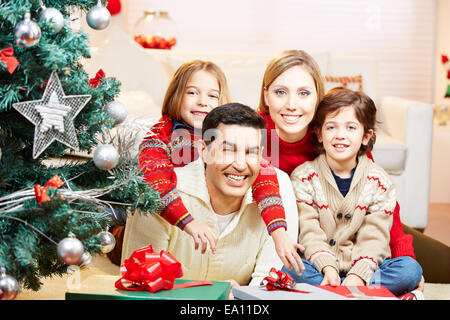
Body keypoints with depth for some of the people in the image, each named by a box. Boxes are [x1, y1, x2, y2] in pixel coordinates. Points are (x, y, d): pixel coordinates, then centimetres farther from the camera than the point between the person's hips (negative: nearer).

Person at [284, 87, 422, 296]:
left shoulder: (380, 181, 2)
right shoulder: (303, 177, -1)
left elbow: (374, 238, -5)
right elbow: (309, 234, -8)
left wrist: (358, 275, -23)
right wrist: (328, 269, -25)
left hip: (362, 268, 1)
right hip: (320, 267, -1)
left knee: (411, 269, -24)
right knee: (290, 269, -32)